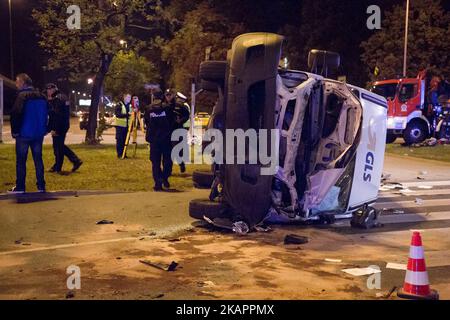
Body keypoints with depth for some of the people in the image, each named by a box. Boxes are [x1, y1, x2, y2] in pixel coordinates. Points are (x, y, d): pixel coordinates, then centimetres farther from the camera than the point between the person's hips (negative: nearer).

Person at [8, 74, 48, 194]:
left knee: (21, 161, 1)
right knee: (38, 159, 9)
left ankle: (20, 187, 3)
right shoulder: (41, 96, 10)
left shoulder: (22, 96, -10)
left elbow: (15, 114, -16)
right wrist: (43, 129, 13)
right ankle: (41, 186, 10)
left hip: (24, 133, -6)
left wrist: (15, 131, -8)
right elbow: (46, 114, 12)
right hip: (38, 134, 6)